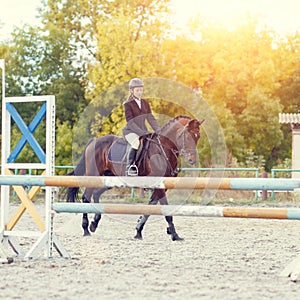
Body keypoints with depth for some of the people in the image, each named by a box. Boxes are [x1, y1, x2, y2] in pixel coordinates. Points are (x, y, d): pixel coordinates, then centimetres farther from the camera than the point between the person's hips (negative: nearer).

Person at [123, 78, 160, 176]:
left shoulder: (145, 103, 11)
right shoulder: (128, 104, -7)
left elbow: (151, 118, 10)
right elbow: (130, 122, -16)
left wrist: (158, 131, -5)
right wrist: (142, 133, -25)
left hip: (143, 130, 6)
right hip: (130, 131, -6)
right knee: (137, 143, -35)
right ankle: (130, 166, -23)